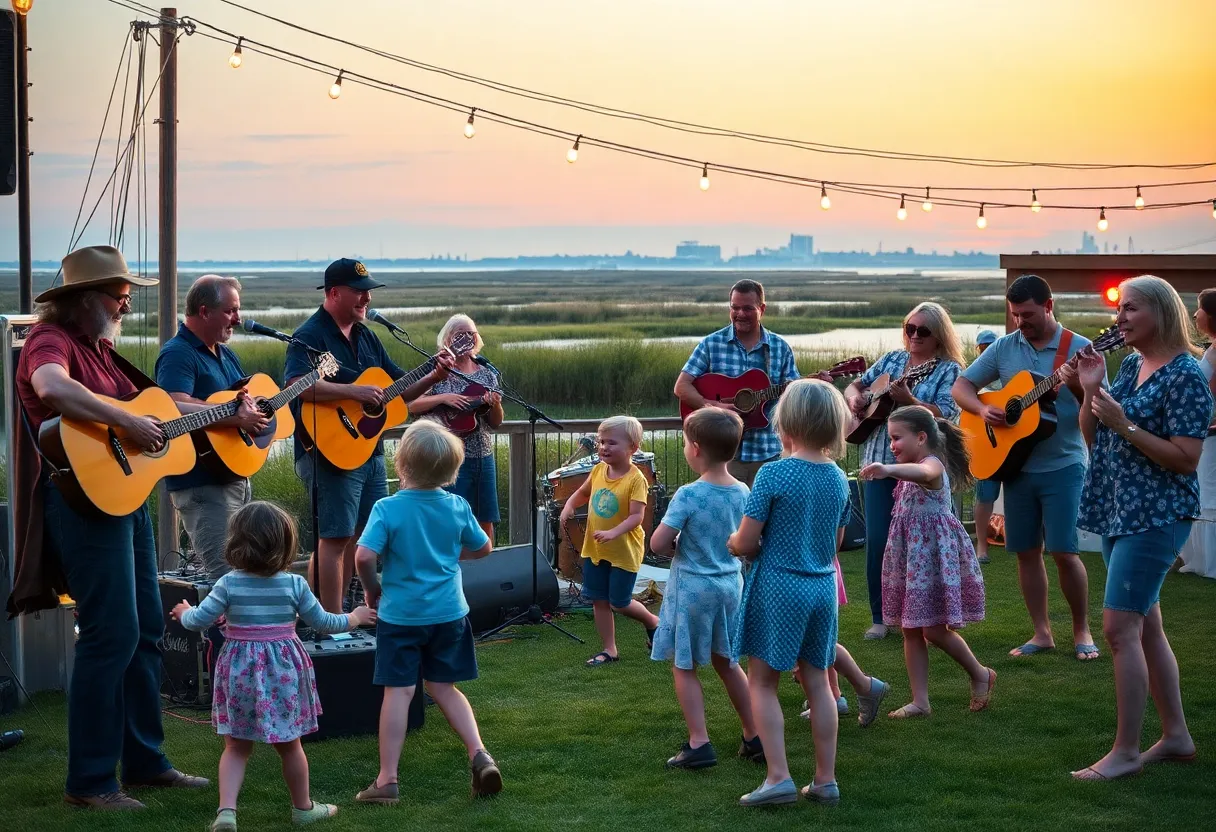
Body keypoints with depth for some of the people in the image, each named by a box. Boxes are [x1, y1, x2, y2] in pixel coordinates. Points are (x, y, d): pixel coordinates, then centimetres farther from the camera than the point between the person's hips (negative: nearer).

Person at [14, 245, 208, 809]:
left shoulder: (101, 349, 18)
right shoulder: (51, 339, -12)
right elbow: (51, 387, -35)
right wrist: (128, 423, -31)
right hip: (86, 498, -10)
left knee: (146, 630, 14)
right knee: (112, 635, -10)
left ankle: (145, 761, 25)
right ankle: (89, 782, -1)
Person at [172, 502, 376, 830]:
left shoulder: (228, 584, -9)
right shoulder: (294, 584, -7)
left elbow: (199, 620, -6)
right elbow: (322, 622, 2)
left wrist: (184, 612, 17)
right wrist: (354, 619, 20)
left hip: (241, 668, 0)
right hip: (282, 668, 0)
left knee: (236, 746, 9)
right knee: (289, 745, 14)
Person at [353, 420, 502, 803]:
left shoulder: (387, 509, -14)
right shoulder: (457, 506, -2)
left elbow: (364, 556, -22)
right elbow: (484, 548, 9)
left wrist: (372, 590, -4)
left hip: (401, 614, -3)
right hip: (449, 612, 3)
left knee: (399, 691, 1)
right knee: (443, 687, 17)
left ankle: (387, 779, 3)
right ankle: (479, 754, 5)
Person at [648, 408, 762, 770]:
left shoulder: (688, 495, -20)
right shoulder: (742, 493, -2)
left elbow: (658, 544, -19)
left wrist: (677, 546, 0)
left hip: (692, 588, -6)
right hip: (730, 585, 6)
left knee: (684, 666, 6)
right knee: (727, 663, 20)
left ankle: (699, 744, 3)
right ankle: (754, 737, 24)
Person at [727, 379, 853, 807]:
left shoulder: (773, 474, -15)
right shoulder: (838, 479, 3)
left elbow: (745, 543, -14)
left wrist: (733, 543, 7)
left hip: (777, 585, -6)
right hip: (823, 586, 6)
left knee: (762, 682, 5)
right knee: (817, 683, 13)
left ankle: (779, 777, -2)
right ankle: (825, 780, 17)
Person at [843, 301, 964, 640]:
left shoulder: (949, 370, -2)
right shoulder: (892, 359, 13)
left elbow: (945, 415, -14)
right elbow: (857, 385, 20)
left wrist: (907, 400, -27)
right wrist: (853, 397, -2)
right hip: (879, 461, 4)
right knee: (877, 540, 0)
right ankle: (880, 617, 10)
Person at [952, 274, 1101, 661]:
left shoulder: (1079, 348, -6)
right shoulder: (1004, 348, 4)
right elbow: (961, 386, 8)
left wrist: (1077, 384, -26)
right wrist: (983, 409, -11)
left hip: (1062, 465, -4)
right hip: (1015, 463, 4)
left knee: (1064, 551, -8)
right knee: (1026, 551, 7)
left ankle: (1082, 631, 10)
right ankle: (1042, 633, 17)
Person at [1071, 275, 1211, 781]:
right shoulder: (1129, 366, 11)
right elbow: (1091, 437, 14)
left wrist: (1124, 424, -22)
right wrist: (1091, 390, -1)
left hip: (1155, 515, -9)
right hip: (1116, 510, 9)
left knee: (1119, 626, -12)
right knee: (1145, 625, 13)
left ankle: (1126, 751, -6)